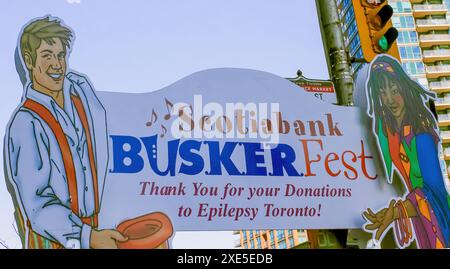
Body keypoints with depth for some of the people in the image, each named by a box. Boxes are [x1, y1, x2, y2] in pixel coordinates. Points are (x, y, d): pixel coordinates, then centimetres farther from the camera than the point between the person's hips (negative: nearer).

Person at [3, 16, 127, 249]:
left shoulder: (80, 86, -2)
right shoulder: (25, 124, -21)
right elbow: (36, 206, -20)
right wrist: (89, 237, -27)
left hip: (91, 227, 6)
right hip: (50, 239, -6)